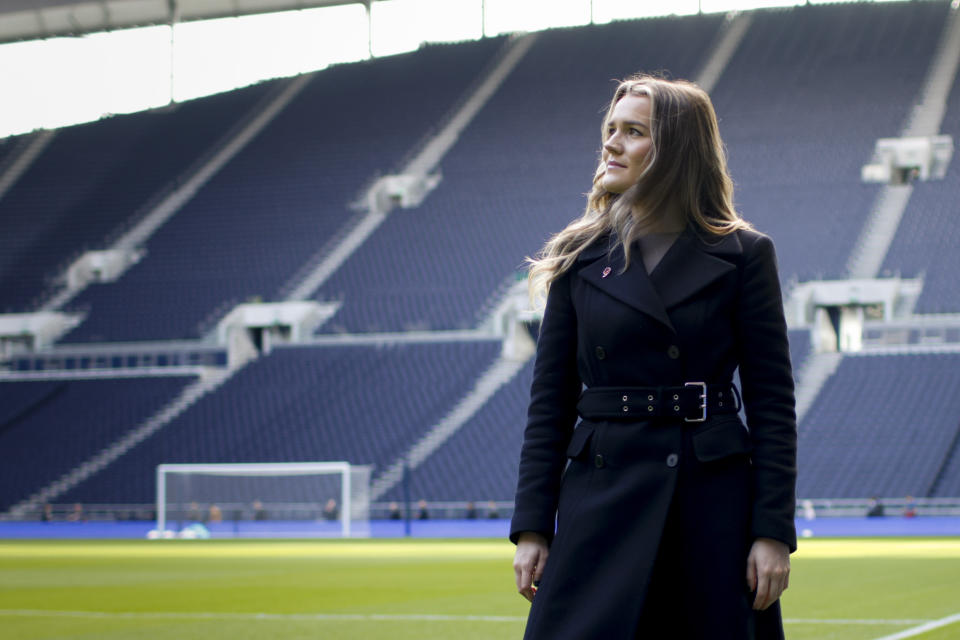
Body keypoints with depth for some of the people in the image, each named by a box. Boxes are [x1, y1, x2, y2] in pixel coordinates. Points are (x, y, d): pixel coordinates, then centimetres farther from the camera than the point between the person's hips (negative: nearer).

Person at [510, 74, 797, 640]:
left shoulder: (743, 254, 2)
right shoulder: (580, 255, 8)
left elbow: (772, 402, 0)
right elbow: (550, 401, 8)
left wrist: (774, 531, -7)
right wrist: (532, 528, 1)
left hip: (714, 498, -1)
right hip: (604, 494, 1)